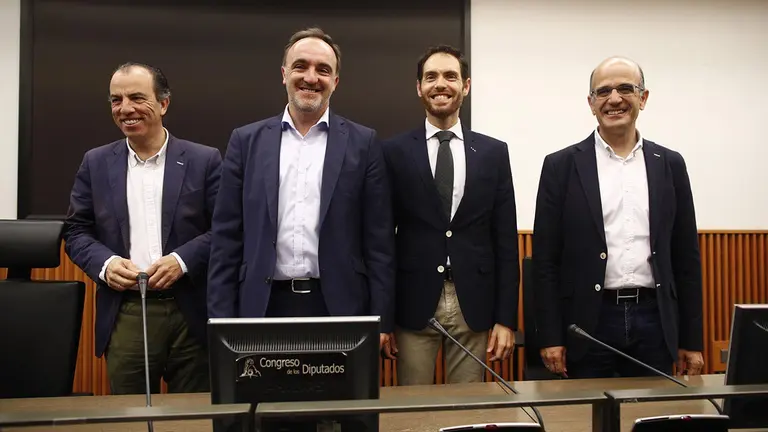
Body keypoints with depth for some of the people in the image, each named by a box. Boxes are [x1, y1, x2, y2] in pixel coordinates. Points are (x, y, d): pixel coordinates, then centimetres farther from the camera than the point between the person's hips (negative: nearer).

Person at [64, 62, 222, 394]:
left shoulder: (204, 160, 2)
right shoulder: (96, 163, 9)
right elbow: (76, 231, 11)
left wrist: (182, 260, -15)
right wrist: (105, 262, -8)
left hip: (191, 315, -1)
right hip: (125, 318, 2)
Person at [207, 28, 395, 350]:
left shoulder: (363, 143, 3)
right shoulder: (247, 141, 6)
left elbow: (379, 241, 1)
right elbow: (226, 239, 4)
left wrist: (381, 320, -3)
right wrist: (222, 321, 0)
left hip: (339, 308, -1)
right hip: (265, 306, 1)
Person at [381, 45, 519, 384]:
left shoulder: (493, 152, 5)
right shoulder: (395, 152, 1)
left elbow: (505, 241, 4)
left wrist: (506, 318, 0)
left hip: (473, 305, 1)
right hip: (414, 304, -1)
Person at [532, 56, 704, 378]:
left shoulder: (670, 165, 7)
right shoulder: (562, 166, 0)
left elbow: (686, 257, 9)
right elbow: (545, 258, -2)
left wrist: (692, 340, 7)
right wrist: (550, 336, -7)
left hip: (654, 322, 3)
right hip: (589, 322, -2)